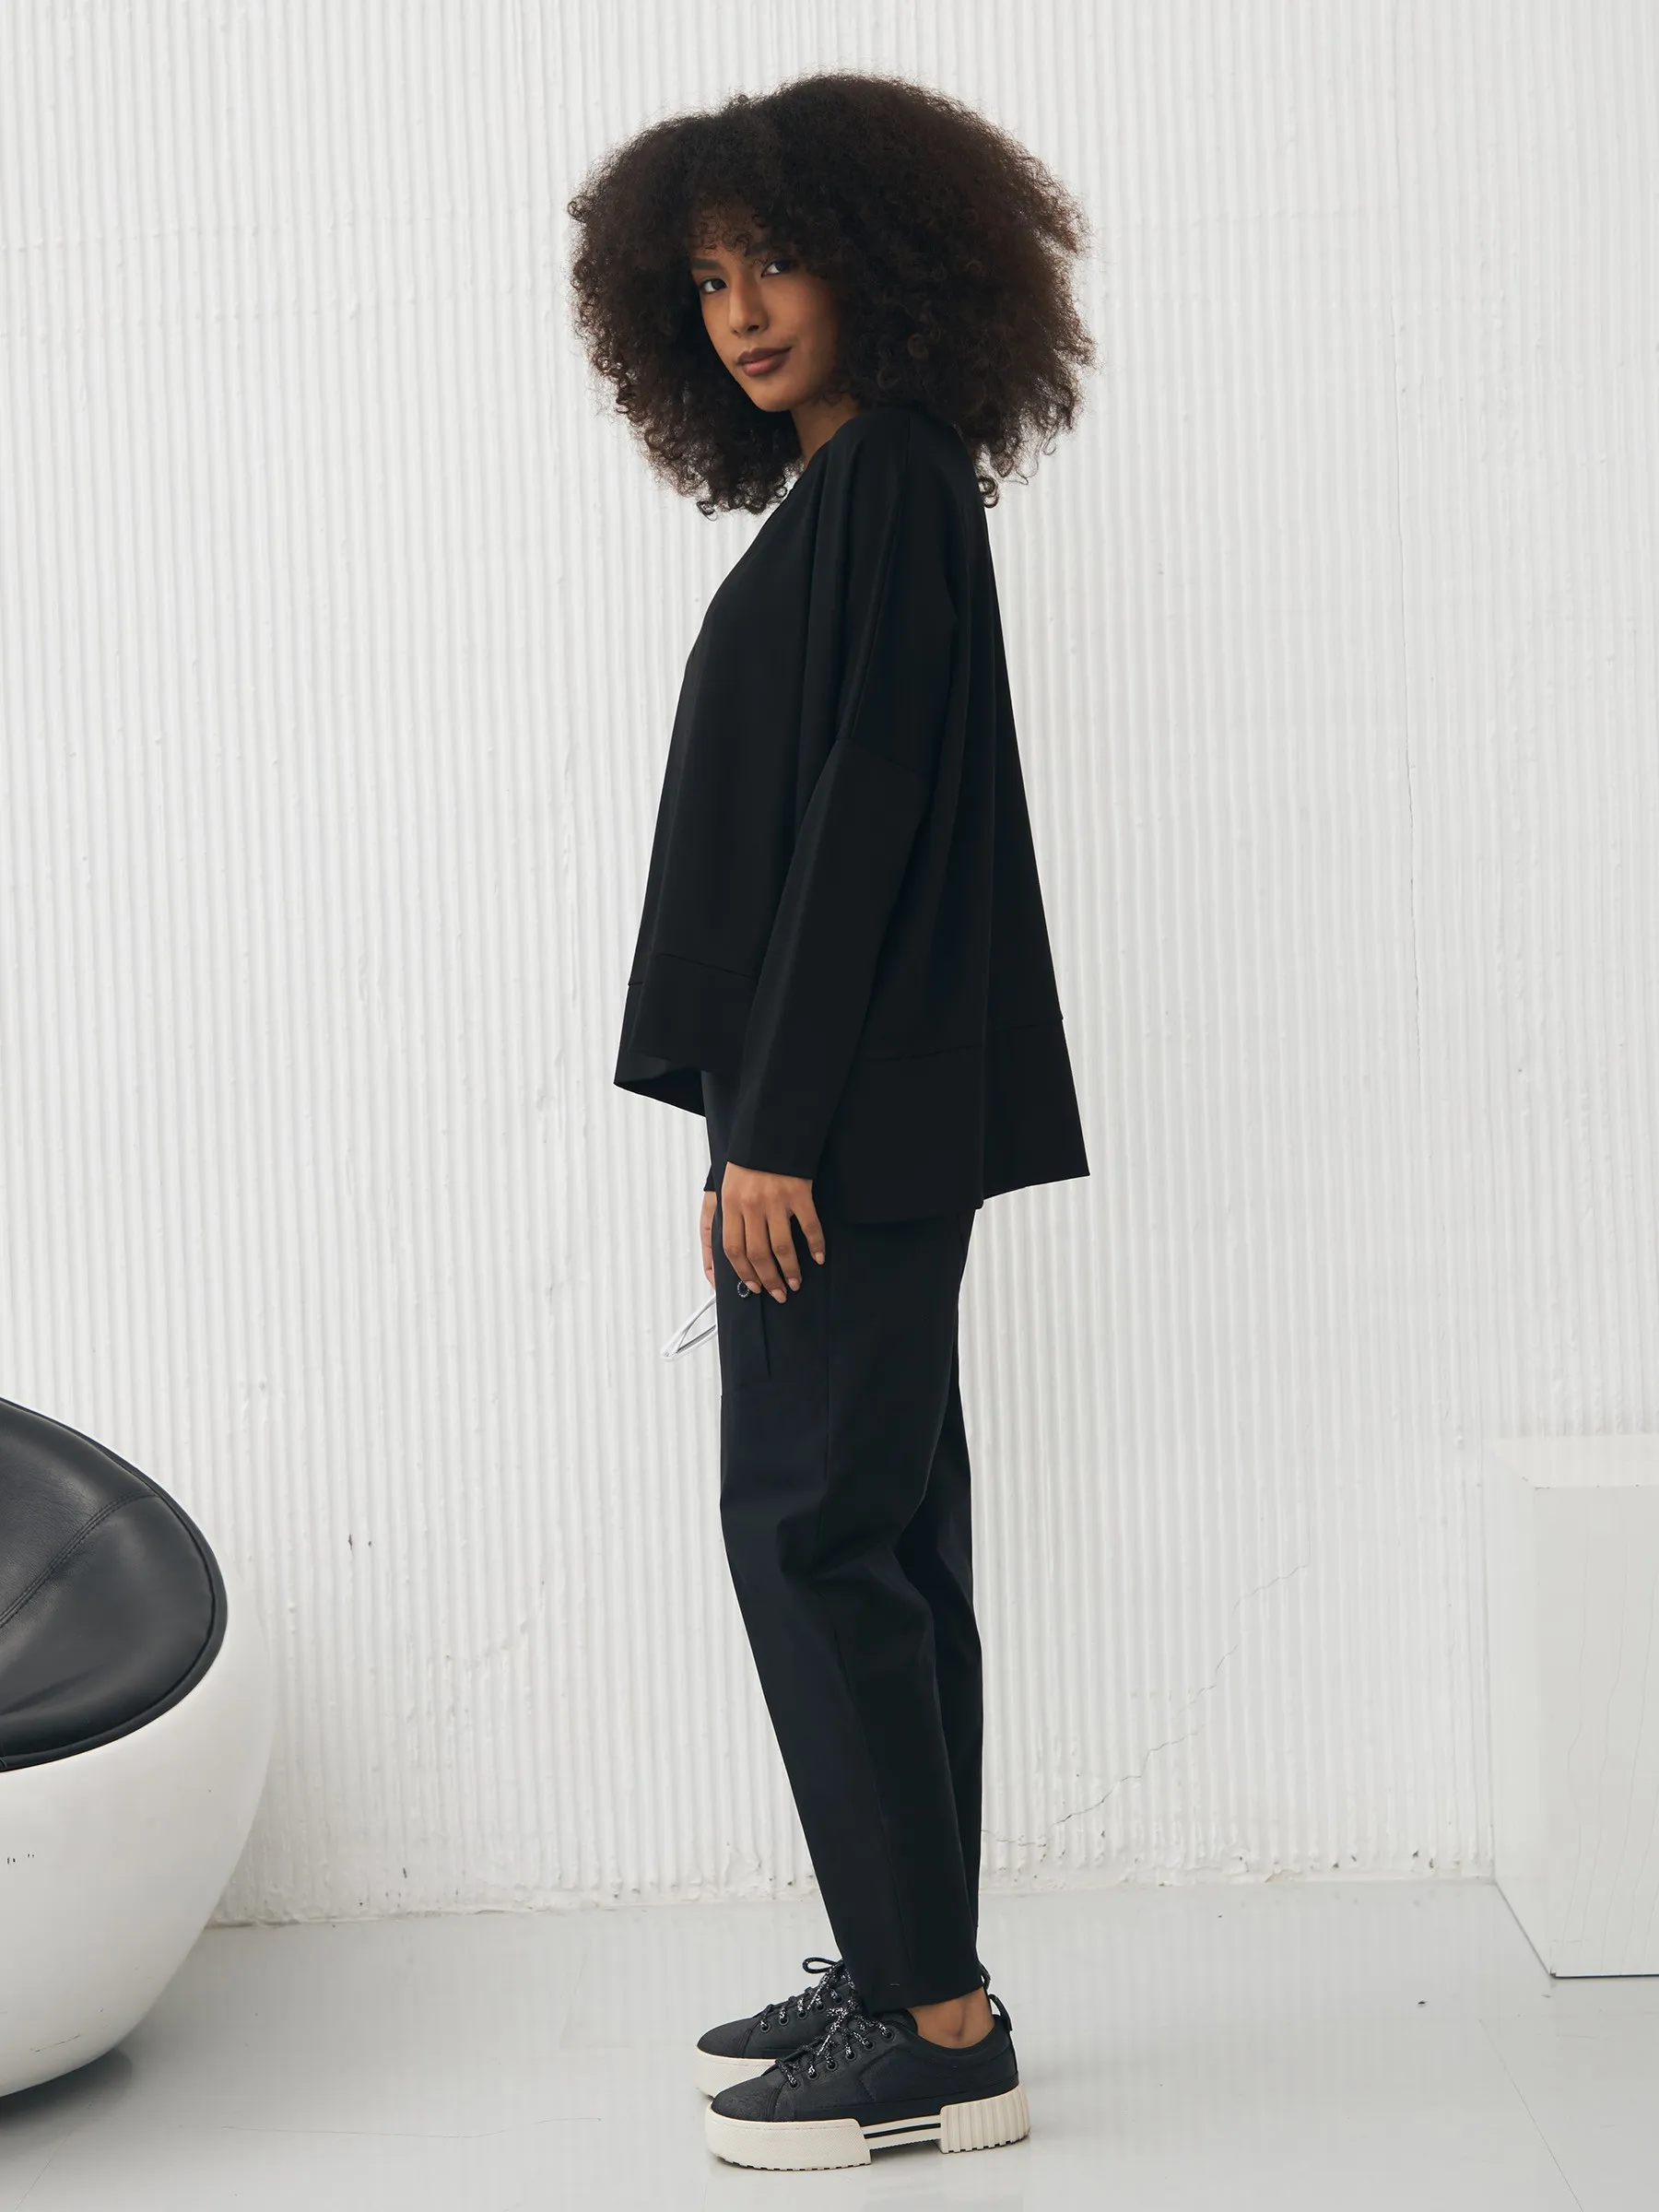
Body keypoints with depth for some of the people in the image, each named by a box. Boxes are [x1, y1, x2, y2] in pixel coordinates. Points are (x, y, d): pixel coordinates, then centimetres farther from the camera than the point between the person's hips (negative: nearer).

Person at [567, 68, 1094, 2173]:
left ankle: (939, 2032, 1)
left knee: (811, 1525, -7)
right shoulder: (845, 492, 17)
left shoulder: (889, 481, -12)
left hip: (848, 1108, -10)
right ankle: (906, 1976, 22)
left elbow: (866, 814, -19)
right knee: (876, 1527, 12)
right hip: (846, 1107, 10)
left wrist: (775, 1126, -21)